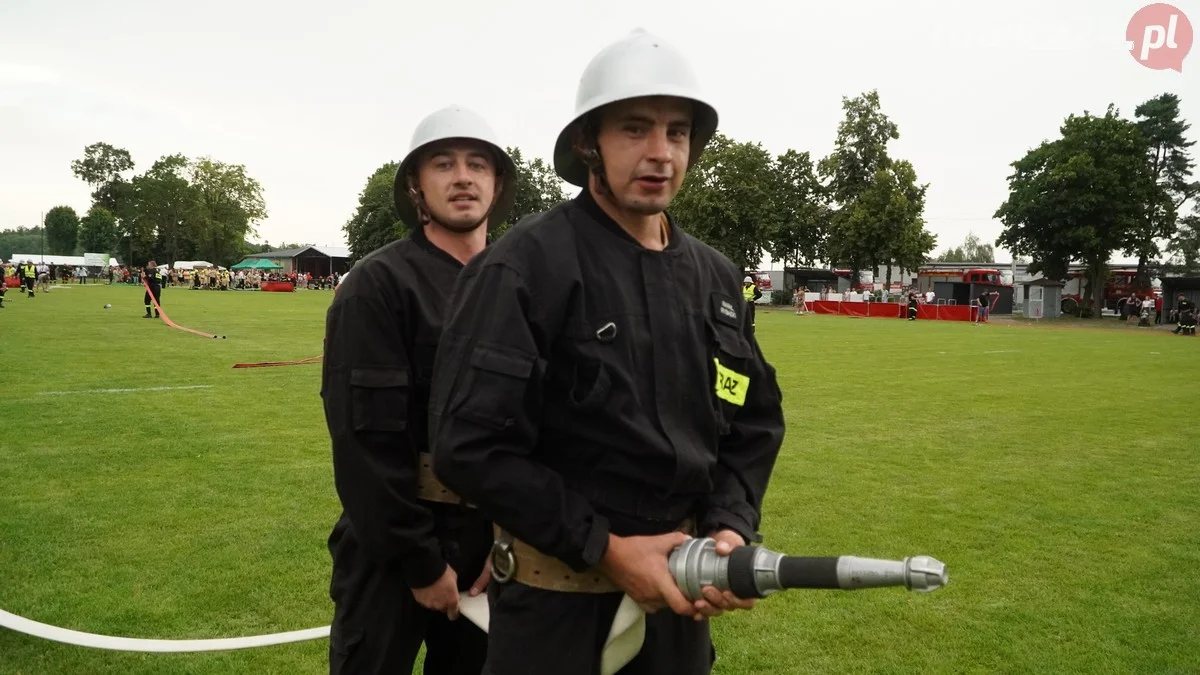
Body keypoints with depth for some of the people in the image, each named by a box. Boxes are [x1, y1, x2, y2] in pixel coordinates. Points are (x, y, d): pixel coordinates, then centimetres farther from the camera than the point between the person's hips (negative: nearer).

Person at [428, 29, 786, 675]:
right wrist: (606, 548, -17)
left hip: (677, 583, 6)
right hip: (557, 591, -5)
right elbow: (471, 445, -19)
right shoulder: (524, 265, -15)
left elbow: (755, 420, 8)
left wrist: (732, 527, -8)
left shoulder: (716, 278, 4)